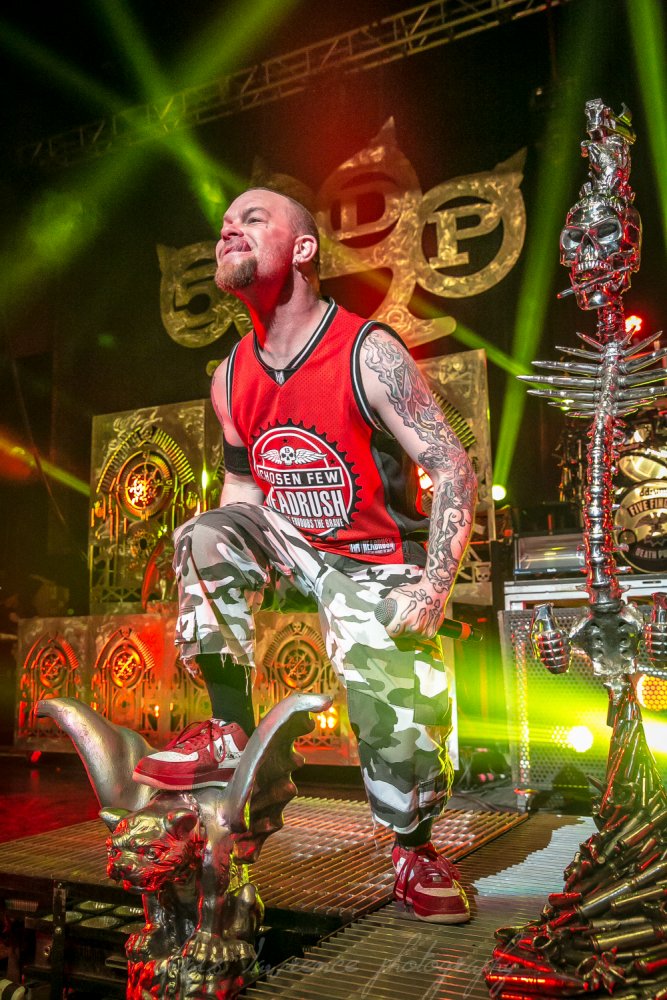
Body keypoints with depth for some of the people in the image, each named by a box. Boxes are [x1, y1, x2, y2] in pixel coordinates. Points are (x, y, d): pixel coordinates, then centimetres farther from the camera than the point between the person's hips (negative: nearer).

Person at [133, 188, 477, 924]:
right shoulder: (230, 379, -2)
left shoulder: (367, 352, -20)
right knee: (205, 535, -22)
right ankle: (228, 733, -12)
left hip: (376, 563, -4)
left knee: (401, 720, -14)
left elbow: (454, 467, -20)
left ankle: (415, 850, 19)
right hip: (292, 545, 5)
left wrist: (433, 586, -29)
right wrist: (213, 583, 0)